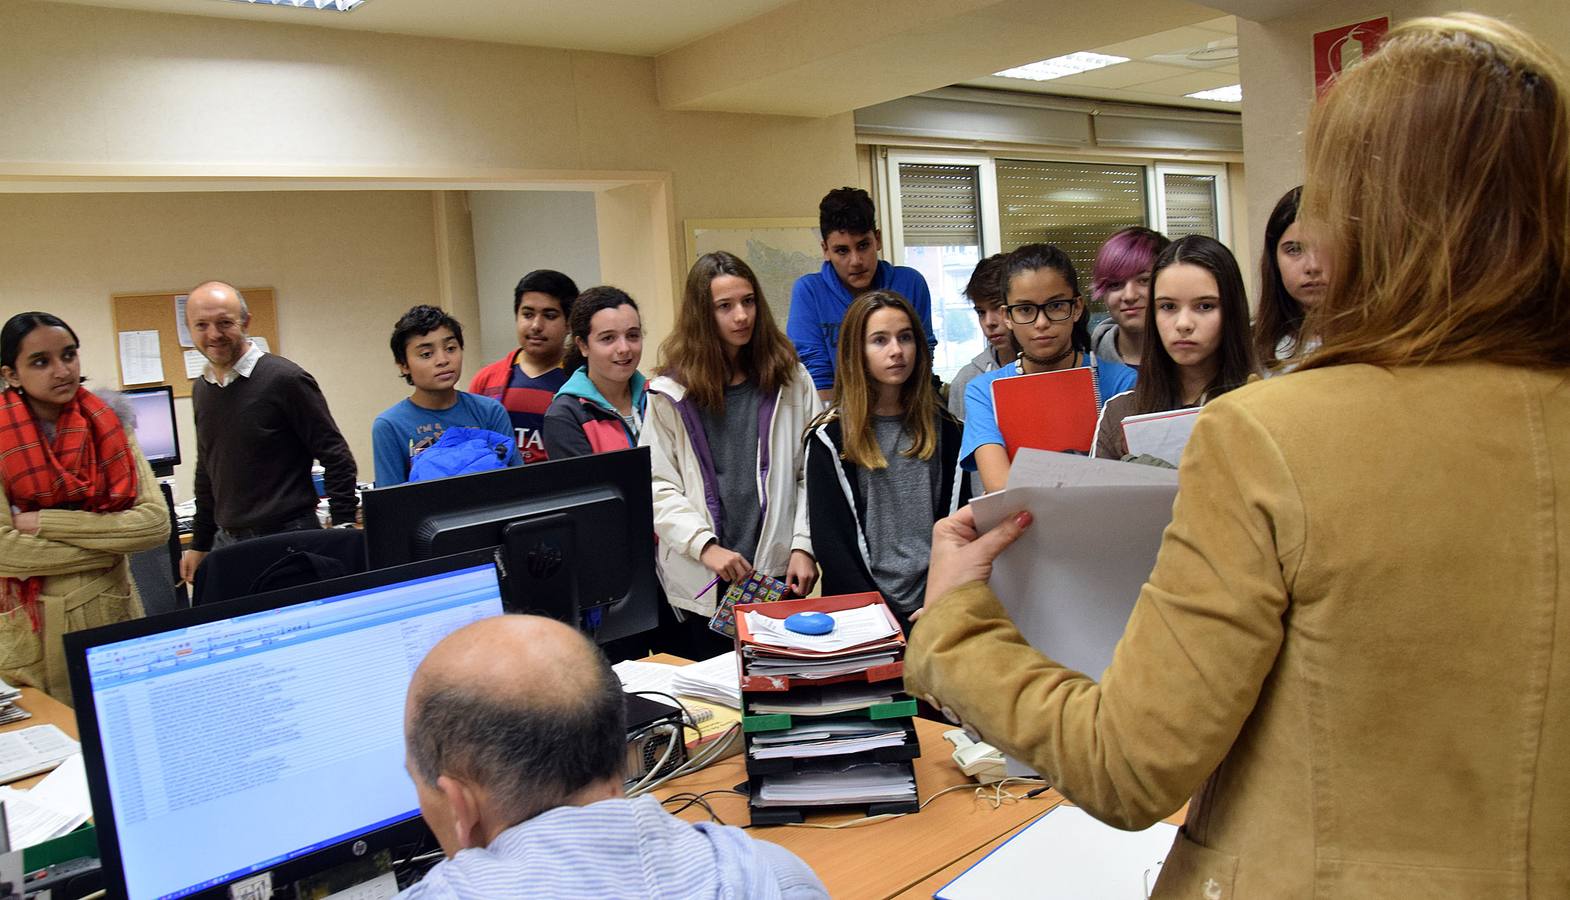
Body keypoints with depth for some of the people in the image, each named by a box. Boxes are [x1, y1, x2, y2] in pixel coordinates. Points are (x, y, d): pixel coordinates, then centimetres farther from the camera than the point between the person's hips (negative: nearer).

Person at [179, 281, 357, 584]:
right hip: (227, 542, 6)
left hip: (289, 540, -6)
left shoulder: (284, 379, -10)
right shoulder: (201, 390, 11)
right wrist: (199, 545, 21)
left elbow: (337, 459, -10)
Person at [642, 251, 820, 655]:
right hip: (702, 580, -1)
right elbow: (658, 486, -3)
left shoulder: (790, 379, 4)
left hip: (779, 571, 1)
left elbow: (813, 473, 3)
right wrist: (705, 546, -14)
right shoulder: (671, 393, 0)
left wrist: (803, 547, -5)